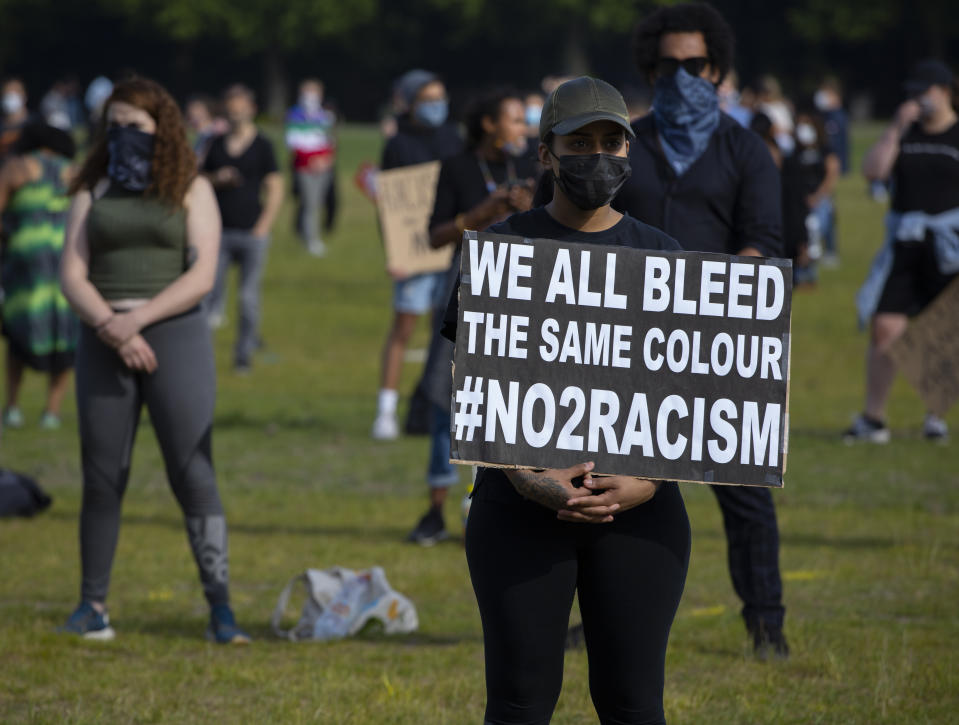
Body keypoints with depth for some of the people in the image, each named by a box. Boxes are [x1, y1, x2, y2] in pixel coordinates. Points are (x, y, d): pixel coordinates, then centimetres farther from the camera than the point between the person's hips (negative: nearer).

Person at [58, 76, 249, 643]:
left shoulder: (191, 190, 6)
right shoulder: (93, 192, 13)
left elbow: (202, 275, -4)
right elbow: (72, 275, 4)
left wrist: (137, 319, -14)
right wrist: (110, 326, -13)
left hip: (174, 337, -2)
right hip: (102, 339, 3)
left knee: (194, 474, -8)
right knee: (102, 477, 3)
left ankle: (221, 607, -9)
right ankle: (93, 604, 11)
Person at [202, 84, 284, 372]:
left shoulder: (262, 146, 2)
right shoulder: (217, 145, 11)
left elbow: (275, 189, 1)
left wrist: (262, 227, -7)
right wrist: (217, 179, -5)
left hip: (252, 232, -2)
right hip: (220, 230, 2)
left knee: (248, 297, 0)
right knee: (211, 290, -5)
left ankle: (244, 353, 9)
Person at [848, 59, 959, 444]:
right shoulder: (905, 134, 12)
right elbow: (873, 170, 0)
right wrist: (896, 129, -7)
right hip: (903, 246, 3)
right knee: (884, 328, -5)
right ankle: (873, 418, 2)